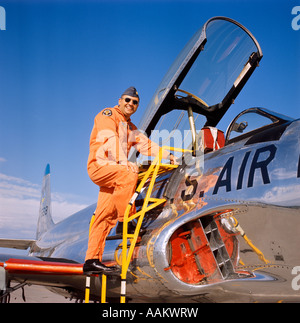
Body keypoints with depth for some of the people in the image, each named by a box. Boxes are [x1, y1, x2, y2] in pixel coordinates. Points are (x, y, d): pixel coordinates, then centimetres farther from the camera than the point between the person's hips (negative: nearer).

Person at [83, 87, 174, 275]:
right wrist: (124, 164, -30)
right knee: (129, 176, -34)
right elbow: (110, 140, -18)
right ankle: (125, 222, -26)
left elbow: (146, 144, 21)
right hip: (99, 165, -8)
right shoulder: (108, 115, -3)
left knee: (105, 217, 0)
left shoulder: (131, 127, 24)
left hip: (115, 171, 8)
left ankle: (92, 261, 0)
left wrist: (167, 155, 8)